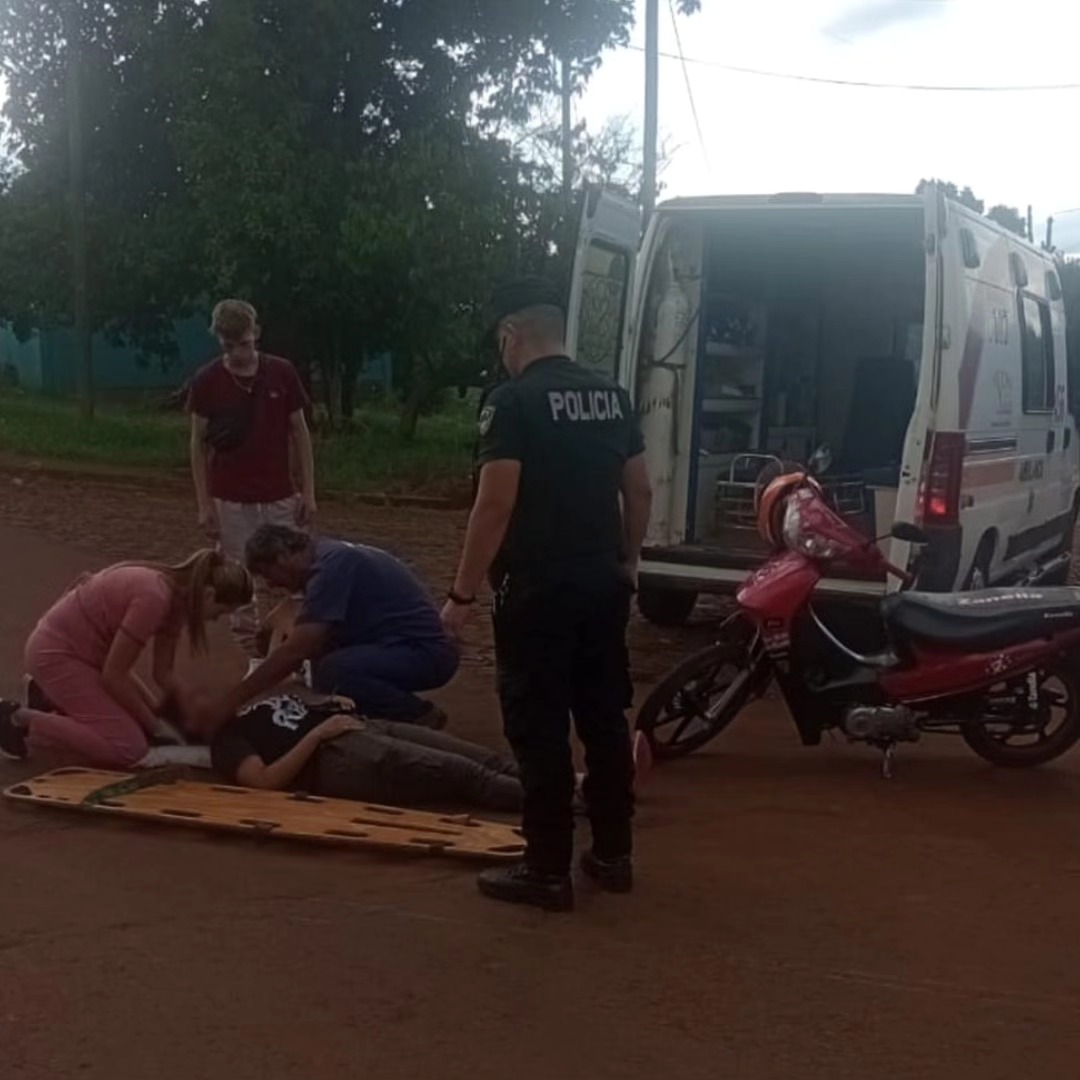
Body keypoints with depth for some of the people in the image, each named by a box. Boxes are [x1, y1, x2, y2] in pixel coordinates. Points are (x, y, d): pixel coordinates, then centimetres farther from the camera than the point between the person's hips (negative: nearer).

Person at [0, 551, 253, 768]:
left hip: (83, 649, 10)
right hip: (56, 653, -10)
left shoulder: (177, 597, -1)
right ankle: (21, 720, -6)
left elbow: (164, 674, 7)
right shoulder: (154, 597, -29)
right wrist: (155, 727, -13)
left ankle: (53, 698, 23)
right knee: (129, 747, -16)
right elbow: (114, 675, -24)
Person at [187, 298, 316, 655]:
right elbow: (198, 443, 0)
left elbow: (299, 433, 3)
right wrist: (204, 503, -4)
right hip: (231, 501, 0)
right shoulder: (206, 381, -5)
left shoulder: (282, 373, -4)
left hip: (280, 498, 0)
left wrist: (308, 491, -1)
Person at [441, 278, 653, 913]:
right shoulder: (612, 396, 8)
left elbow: (496, 506, -18)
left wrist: (464, 593, -12)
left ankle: (549, 871, 7)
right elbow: (640, 490, 12)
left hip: (539, 589, -7)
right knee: (606, 720, 14)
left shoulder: (514, 401, -12)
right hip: (603, 583, 7)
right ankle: (613, 855, 24)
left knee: (541, 731, 1)